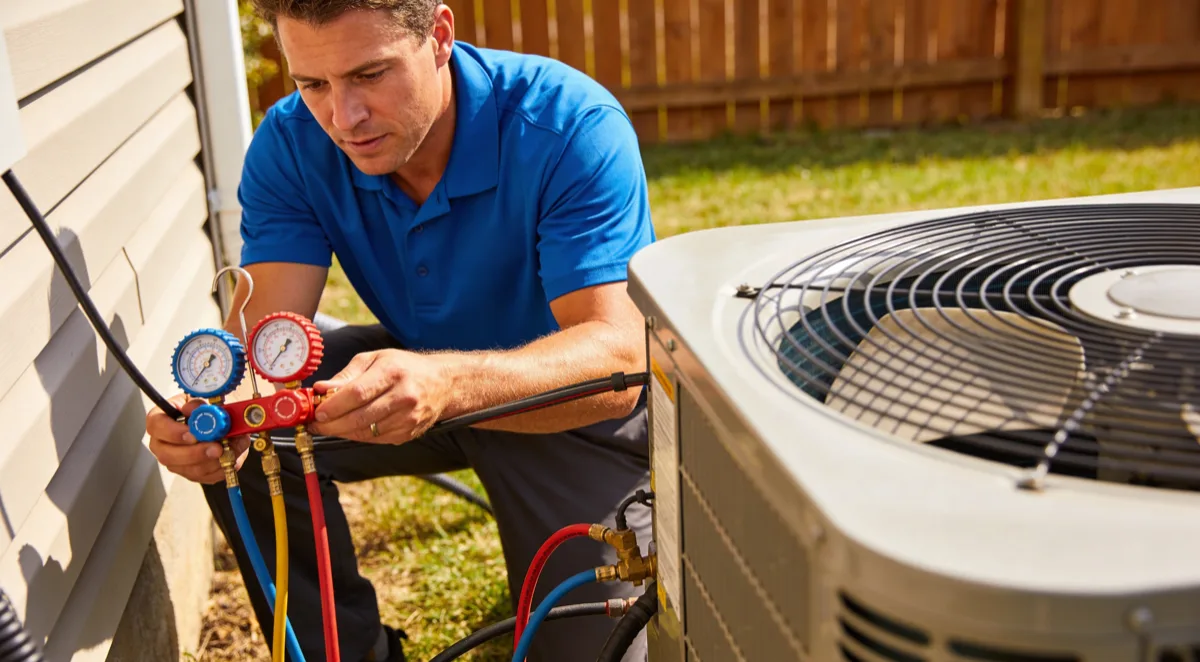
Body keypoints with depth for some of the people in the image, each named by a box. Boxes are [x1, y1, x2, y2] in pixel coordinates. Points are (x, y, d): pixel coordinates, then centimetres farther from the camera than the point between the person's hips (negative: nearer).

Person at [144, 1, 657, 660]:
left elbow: (616, 360, -38)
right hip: (422, 365, 4)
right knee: (243, 445, -19)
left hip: (572, 398, -3)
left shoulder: (573, 126, -29)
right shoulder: (291, 144, -15)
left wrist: (448, 383, -57)